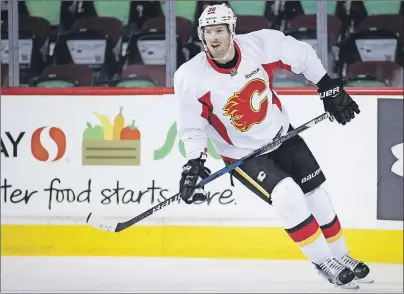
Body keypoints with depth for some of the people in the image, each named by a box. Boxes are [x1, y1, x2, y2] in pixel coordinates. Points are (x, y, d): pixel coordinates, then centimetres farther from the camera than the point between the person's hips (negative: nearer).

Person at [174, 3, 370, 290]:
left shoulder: (262, 44, -21)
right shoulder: (192, 78, -23)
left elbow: (302, 56, -4)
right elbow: (193, 127, -12)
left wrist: (330, 89, -2)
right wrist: (193, 164, -24)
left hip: (281, 134, 3)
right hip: (242, 153, -3)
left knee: (316, 194, 7)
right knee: (288, 197, -22)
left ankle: (341, 257, 29)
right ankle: (325, 264, -7)